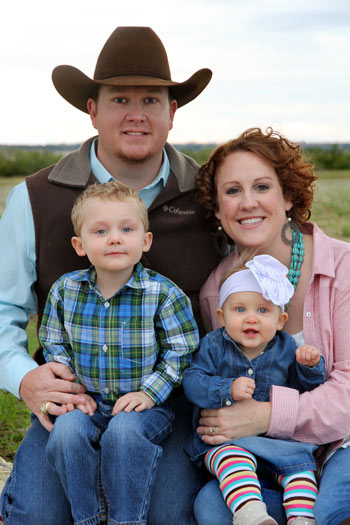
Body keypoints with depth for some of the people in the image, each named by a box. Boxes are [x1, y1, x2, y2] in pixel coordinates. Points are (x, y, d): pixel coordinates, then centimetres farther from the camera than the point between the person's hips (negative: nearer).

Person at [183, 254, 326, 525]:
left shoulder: (286, 348, 5)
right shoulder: (214, 345, -1)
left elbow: (307, 388, 10)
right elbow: (192, 381, -11)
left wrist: (310, 366, -12)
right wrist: (228, 389, -27)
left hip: (277, 437, 3)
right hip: (224, 438, -2)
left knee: (300, 461, -22)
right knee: (234, 459, -33)